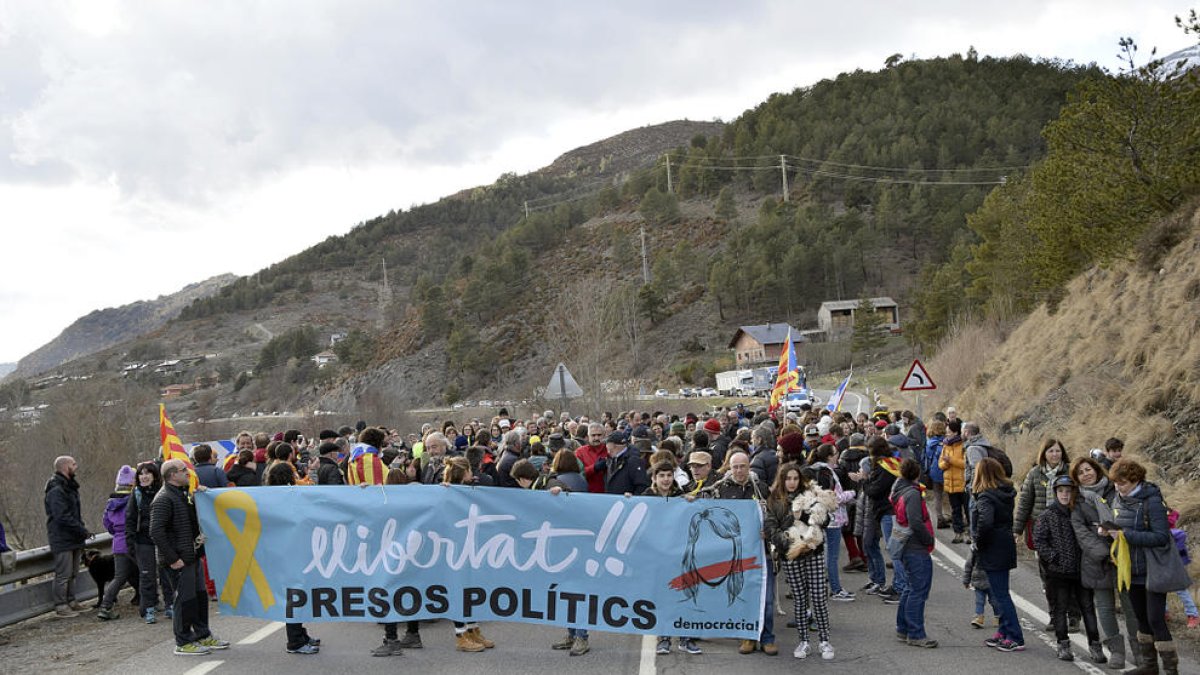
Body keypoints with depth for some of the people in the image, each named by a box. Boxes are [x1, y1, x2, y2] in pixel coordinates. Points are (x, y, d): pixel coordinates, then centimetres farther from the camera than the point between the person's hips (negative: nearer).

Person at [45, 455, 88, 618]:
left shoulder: (69, 487, 16)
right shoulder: (56, 490, -16)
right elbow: (62, 516, -23)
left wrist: (81, 529, 8)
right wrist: (82, 530, -18)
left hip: (74, 538, 10)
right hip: (62, 540, -10)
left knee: (72, 572, 15)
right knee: (63, 574, -4)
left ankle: (70, 601, 24)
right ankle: (61, 606, 2)